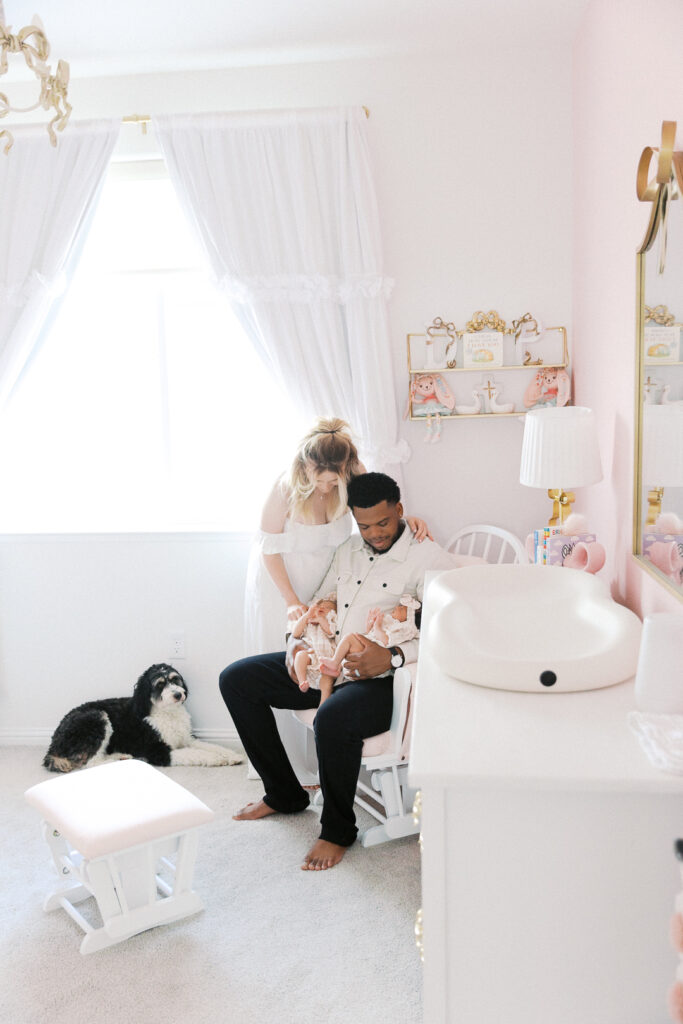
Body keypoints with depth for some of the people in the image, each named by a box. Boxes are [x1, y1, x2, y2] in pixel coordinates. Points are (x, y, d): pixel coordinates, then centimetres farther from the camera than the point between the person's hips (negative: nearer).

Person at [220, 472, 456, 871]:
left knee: (333, 718, -39)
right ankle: (284, 794, 14)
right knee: (237, 679, 3)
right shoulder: (349, 550, 14)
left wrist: (393, 657, -31)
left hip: (380, 680, -8)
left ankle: (338, 830, -9)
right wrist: (296, 643, 3)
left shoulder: (429, 558, -10)